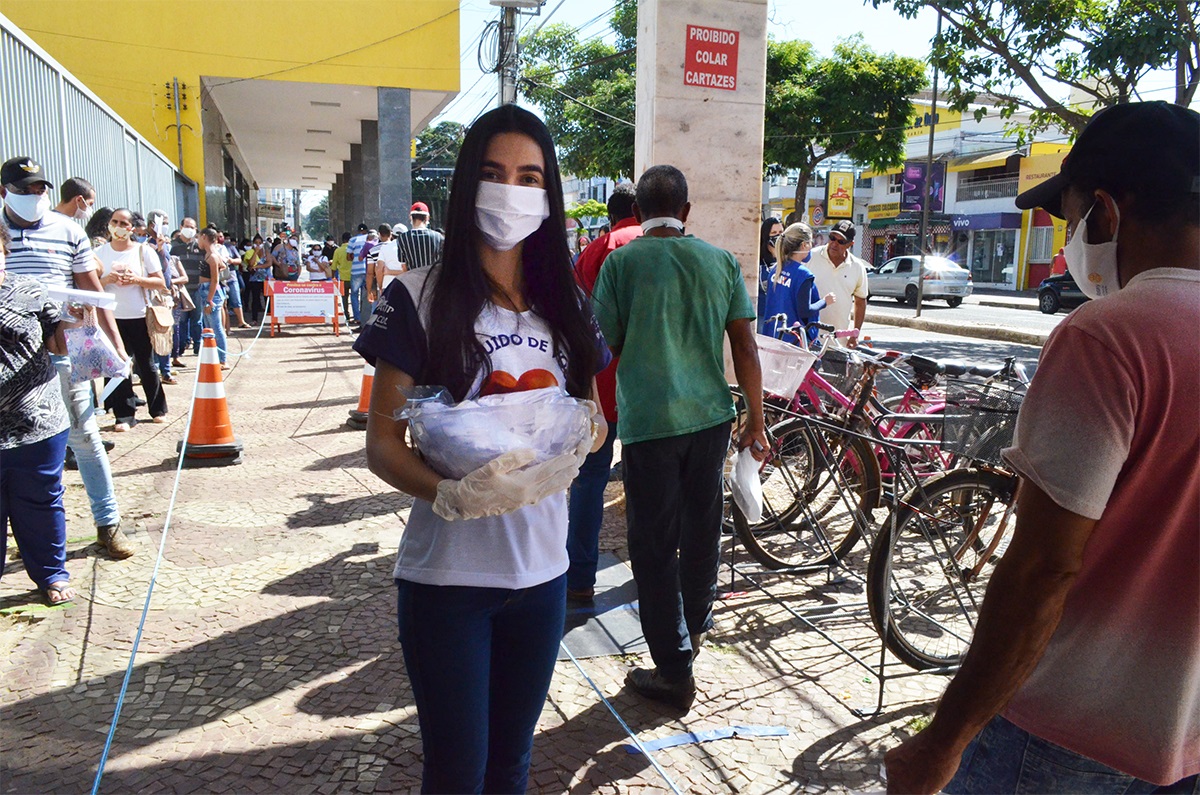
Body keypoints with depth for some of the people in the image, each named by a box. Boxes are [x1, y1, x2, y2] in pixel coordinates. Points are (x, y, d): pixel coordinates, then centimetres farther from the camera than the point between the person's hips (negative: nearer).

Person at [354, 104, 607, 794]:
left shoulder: (567, 306, 4)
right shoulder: (420, 299, -9)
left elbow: (593, 417, 11)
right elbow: (382, 441, -9)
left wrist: (563, 461, -11)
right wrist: (448, 494, -28)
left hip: (541, 570, 4)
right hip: (447, 574, -4)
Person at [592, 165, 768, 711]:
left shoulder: (621, 262, -4)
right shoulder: (721, 260, 4)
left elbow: (610, 344, -1)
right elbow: (745, 347, 3)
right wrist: (756, 421, 9)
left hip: (647, 420, -4)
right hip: (711, 415, 4)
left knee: (654, 544, 4)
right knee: (701, 525, 21)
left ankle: (674, 670, 8)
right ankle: (696, 624, 43)